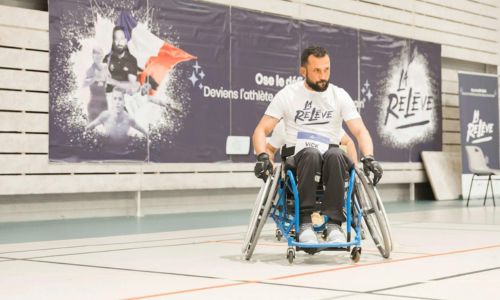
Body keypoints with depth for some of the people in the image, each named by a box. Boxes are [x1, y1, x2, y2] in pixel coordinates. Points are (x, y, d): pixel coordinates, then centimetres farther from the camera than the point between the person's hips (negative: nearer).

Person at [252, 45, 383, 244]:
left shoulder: (339, 95, 6)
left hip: (331, 159, 1)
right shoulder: (287, 95, 2)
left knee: (335, 155, -35)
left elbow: (360, 131, 0)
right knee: (311, 154, -36)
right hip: (299, 159, -1)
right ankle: (305, 223, -33)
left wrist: (368, 158, -19)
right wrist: (262, 156, -21)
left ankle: (334, 223, -34)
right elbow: (261, 130, -1)